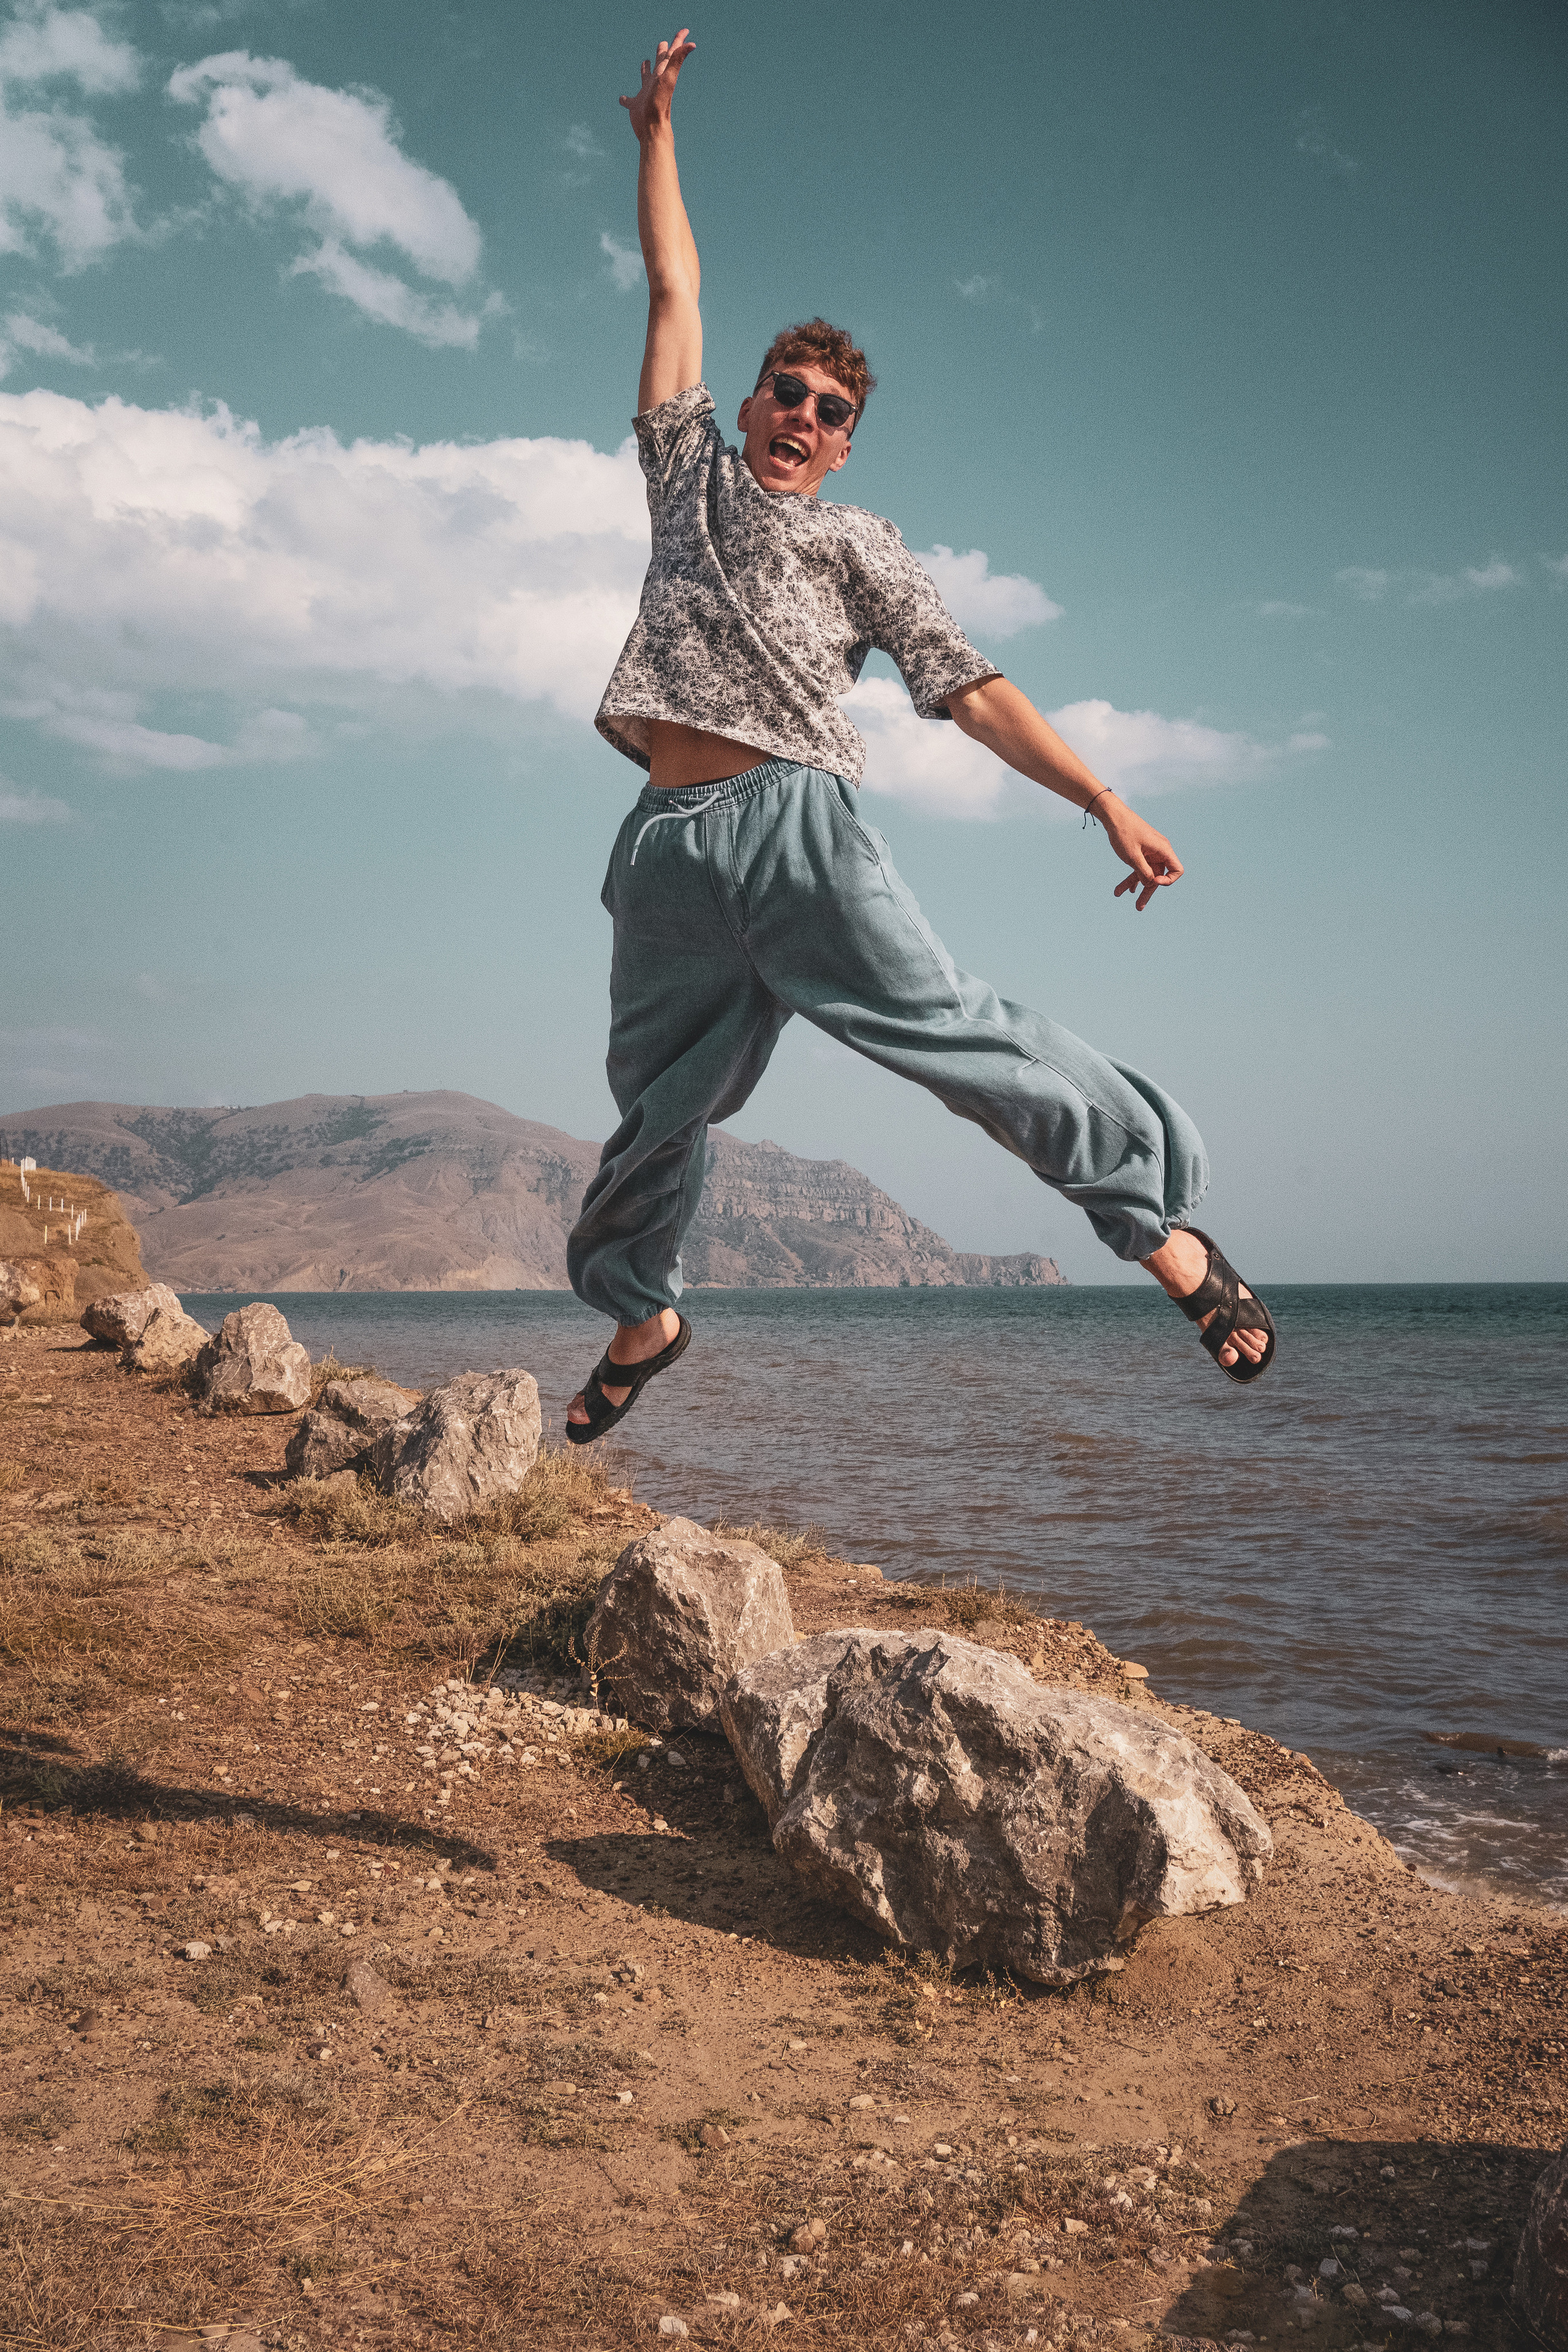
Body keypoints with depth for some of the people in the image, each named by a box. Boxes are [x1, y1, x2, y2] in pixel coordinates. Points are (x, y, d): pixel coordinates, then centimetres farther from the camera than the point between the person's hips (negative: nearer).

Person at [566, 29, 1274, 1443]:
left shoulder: (861, 547, 17)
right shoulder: (691, 476, 24)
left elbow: (971, 691, 9)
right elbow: (675, 291, 29)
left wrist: (1106, 802, 0)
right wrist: (658, 131, 32)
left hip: (797, 821, -3)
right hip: (670, 849, 3)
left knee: (954, 1031, -15)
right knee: (657, 1101, 8)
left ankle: (1165, 1223, -11)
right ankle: (639, 1316, 27)